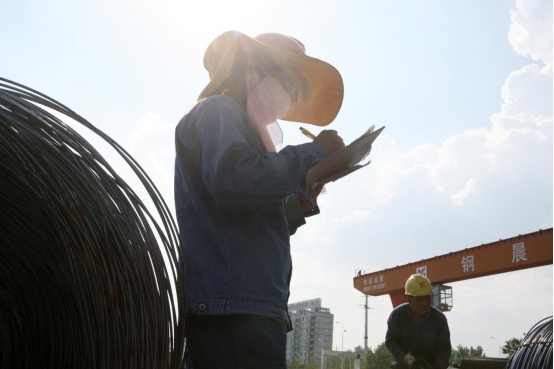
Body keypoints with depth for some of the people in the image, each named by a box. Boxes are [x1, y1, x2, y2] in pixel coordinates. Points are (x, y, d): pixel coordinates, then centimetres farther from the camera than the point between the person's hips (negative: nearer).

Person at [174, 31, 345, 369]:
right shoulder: (218, 111, 2)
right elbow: (233, 179, -21)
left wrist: (299, 205, 12)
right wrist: (315, 152, -9)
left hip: (248, 307, 10)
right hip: (234, 307, -10)